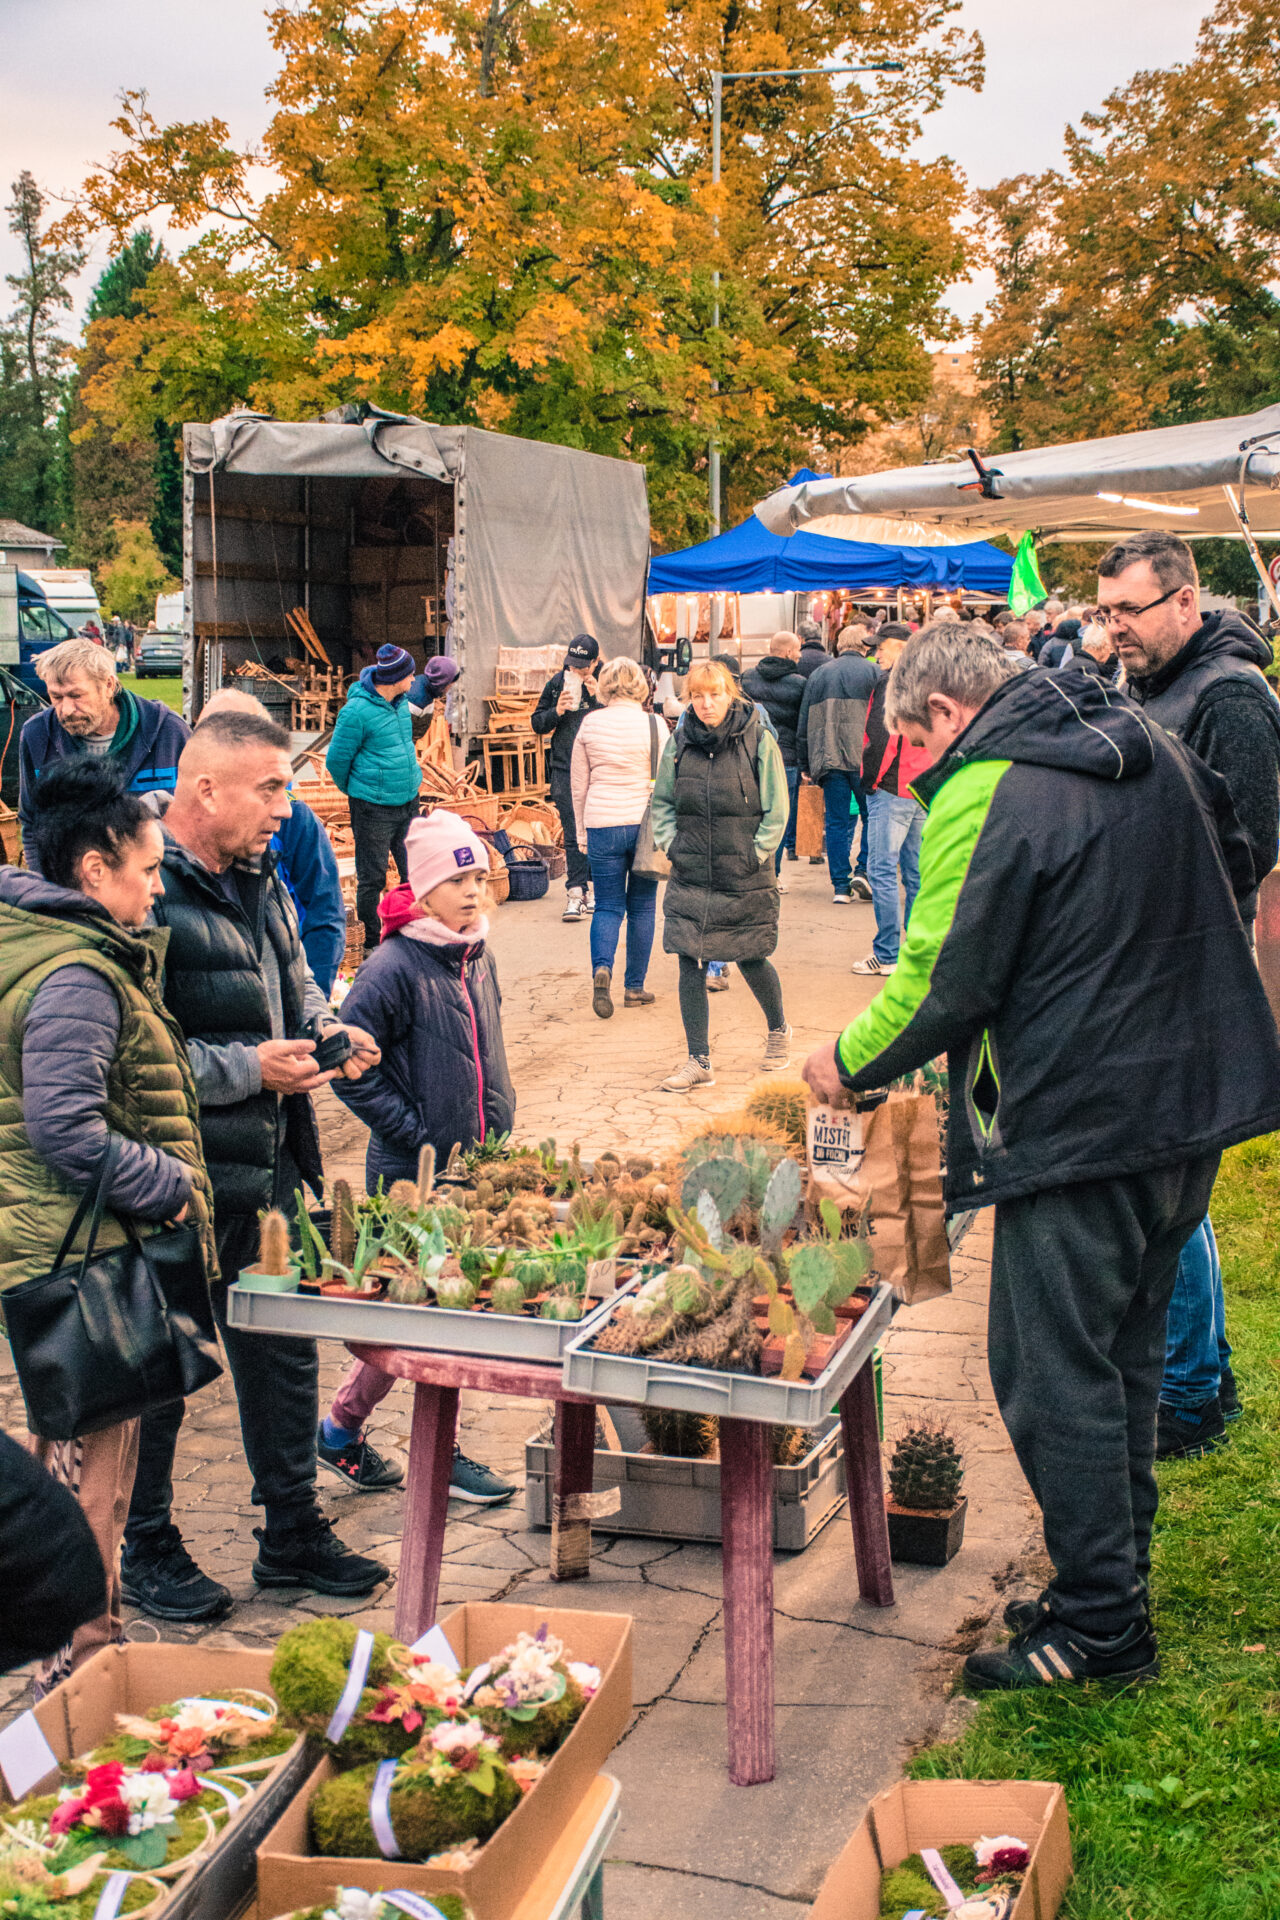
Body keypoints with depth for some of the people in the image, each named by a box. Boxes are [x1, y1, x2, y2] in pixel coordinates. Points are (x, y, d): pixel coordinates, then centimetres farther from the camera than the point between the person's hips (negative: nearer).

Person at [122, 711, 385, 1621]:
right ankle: (147, 1549, 23)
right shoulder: (149, 897, -19)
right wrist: (247, 1069, -22)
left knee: (285, 1349, 17)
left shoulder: (262, 883, 11)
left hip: (267, 1169, 9)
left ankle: (293, 1528, 32)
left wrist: (330, 1031, 5)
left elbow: (297, 984, 26)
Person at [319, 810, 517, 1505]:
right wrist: (420, 1135, -16)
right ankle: (440, 1453, 17)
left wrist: (498, 1129, 13)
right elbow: (350, 1064, -17)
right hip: (414, 1177, -8)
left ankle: (343, 1425, 27)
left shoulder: (475, 956, 7)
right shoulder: (395, 966, -16)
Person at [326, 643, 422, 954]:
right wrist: (354, 791, 8)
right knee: (372, 877, 3)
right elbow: (337, 759, -8)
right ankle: (372, 942, 16)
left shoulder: (401, 701, 6)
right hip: (373, 808, -7)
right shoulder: (357, 711, -17)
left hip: (408, 800, 7)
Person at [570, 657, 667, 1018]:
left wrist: (581, 831, 16)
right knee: (642, 906, 11)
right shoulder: (654, 725, -3)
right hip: (646, 823, -1)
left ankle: (601, 968, -18)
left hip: (603, 824, 1)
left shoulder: (590, 724, 1)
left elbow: (578, 784, 7)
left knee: (608, 905, 8)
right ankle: (634, 987, 14)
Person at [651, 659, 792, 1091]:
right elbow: (662, 802, 13)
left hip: (745, 878, -3)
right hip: (690, 875, 3)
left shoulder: (758, 742, -6)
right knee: (690, 966, -1)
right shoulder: (678, 743, 2)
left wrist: (756, 853, -8)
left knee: (751, 960, 9)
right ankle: (699, 1061, 7)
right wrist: (670, 843, 1)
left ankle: (778, 1029, 38)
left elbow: (776, 811, -2)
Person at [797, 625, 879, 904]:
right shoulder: (875, 672, 4)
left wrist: (805, 765, 19)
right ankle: (863, 871, -2)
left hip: (829, 760, 3)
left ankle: (840, 886, 3)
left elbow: (803, 726, 15)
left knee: (836, 823, 5)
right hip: (865, 758, -3)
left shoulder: (818, 675, 15)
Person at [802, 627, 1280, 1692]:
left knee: (1053, 1378, 2)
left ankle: (1102, 1625, 10)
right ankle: (1115, 1584, 30)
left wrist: (849, 1063, 1)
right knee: (1125, 1359, 19)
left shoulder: (985, 796, -16)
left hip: (1076, 1122, -9)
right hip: (1189, 1109, 9)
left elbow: (941, 984, -15)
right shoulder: (1156, 749, 10)